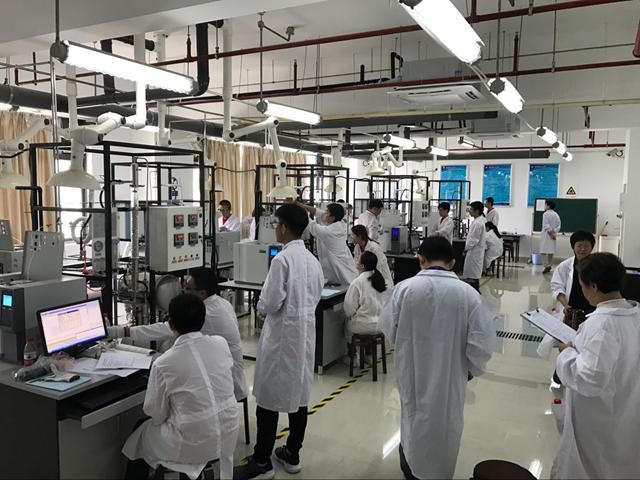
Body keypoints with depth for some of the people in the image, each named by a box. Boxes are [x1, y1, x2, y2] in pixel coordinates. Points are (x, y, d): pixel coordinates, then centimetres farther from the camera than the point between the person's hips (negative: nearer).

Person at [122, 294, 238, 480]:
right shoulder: (221, 344, -8)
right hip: (228, 436, 5)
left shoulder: (163, 364, -18)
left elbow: (156, 414, -5)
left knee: (139, 437, 23)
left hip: (194, 445, -5)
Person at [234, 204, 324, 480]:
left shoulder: (282, 260, -18)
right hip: (306, 332, 8)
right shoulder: (313, 260, 6)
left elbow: (269, 304, -17)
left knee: (269, 397, 2)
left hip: (281, 335, -8)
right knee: (299, 394, 14)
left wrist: (261, 306, 3)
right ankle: (292, 455, 26)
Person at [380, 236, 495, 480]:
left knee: (413, 417, 24)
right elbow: (483, 340, -13)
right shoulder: (467, 293, -15)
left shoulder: (404, 288, -15)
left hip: (412, 371, 1)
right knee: (445, 421, 21)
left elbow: (388, 328, -3)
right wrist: (472, 368, 6)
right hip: (449, 374, -1)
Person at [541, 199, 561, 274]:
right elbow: (559, 226, 5)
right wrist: (554, 233, -2)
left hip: (546, 235, -7)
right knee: (551, 251, 12)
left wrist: (551, 233, -10)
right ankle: (548, 266, 18)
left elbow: (546, 225, -17)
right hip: (553, 235, 7)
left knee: (543, 251, -5)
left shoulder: (546, 214, -11)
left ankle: (547, 265, -18)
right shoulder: (556, 215, 10)